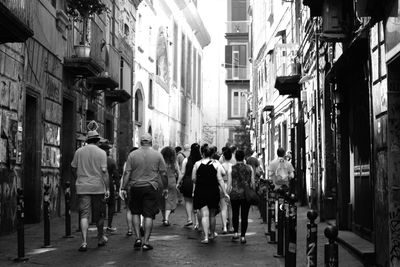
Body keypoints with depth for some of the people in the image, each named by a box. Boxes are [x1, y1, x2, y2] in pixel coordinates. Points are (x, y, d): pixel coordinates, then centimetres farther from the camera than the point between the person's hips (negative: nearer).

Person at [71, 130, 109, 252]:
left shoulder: (79, 151, 5)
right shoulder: (101, 153, -4)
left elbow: (73, 169, 11)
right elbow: (104, 171, -9)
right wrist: (107, 189, -6)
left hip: (82, 188, 2)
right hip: (98, 187, -1)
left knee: (84, 215, 0)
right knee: (99, 215, 13)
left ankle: (84, 242, -10)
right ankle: (100, 239, 29)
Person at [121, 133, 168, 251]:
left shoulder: (132, 154, 1)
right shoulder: (157, 155, 1)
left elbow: (127, 173, -3)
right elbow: (163, 173, 2)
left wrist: (124, 188, 1)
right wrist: (165, 187, 12)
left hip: (136, 187, 1)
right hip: (151, 188, -1)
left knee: (135, 213, 16)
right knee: (149, 215, 2)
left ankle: (138, 238, 9)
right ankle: (146, 242, 1)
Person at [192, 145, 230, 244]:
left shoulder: (197, 164, -3)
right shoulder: (216, 164, -2)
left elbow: (193, 179, 2)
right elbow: (220, 179, -4)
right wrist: (225, 193, 0)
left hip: (200, 192, -1)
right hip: (213, 191, 1)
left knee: (204, 215, -3)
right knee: (212, 214, 17)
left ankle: (205, 237, -13)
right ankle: (212, 234, 33)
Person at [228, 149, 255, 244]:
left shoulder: (231, 168, -4)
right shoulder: (249, 168, 0)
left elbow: (229, 183, -3)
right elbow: (252, 182, 3)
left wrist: (227, 193, 4)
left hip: (235, 194, 0)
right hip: (246, 194, 0)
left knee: (235, 214, 17)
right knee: (244, 216, 5)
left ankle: (235, 233, 10)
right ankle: (243, 236, 4)